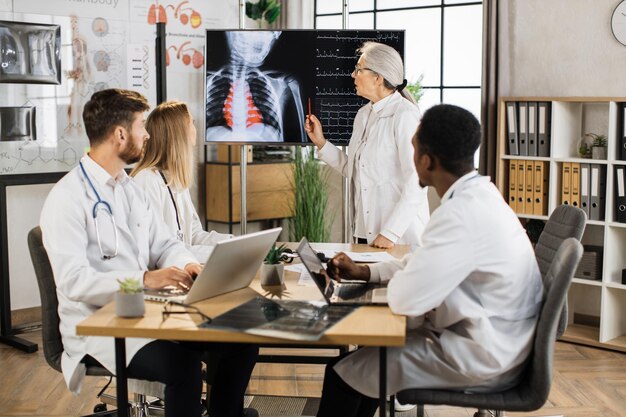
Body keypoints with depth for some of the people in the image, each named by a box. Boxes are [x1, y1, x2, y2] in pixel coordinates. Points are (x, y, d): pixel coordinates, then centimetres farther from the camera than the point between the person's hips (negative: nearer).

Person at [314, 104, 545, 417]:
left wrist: (398, 278, -5)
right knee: (372, 345, 23)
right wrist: (364, 272, 12)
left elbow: (403, 299, -27)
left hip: (480, 359, -9)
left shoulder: (462, 214, -28)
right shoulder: (477, 194, 4)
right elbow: (427, 260, 19)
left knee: (343, 373, 0)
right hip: (487, 340, 9)